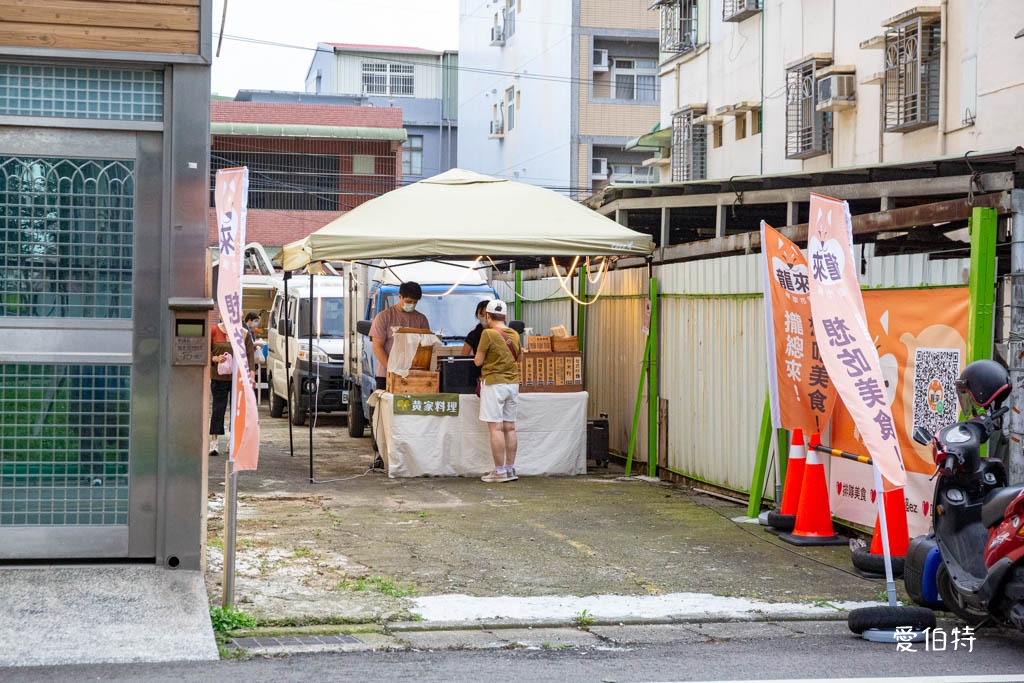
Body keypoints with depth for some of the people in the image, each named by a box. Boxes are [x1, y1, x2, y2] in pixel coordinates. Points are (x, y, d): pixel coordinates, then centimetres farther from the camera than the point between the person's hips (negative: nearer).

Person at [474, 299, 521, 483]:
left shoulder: (488, 333, -11)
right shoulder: (515, 335, 7)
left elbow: (478, 361, -7)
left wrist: (478, 357, 14)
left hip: (494, 383, -6)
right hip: (513, 383, 6)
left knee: (496, 428, -5)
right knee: (510, 427, 9)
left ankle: (500, 471, -5)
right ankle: (510, 469, 12)